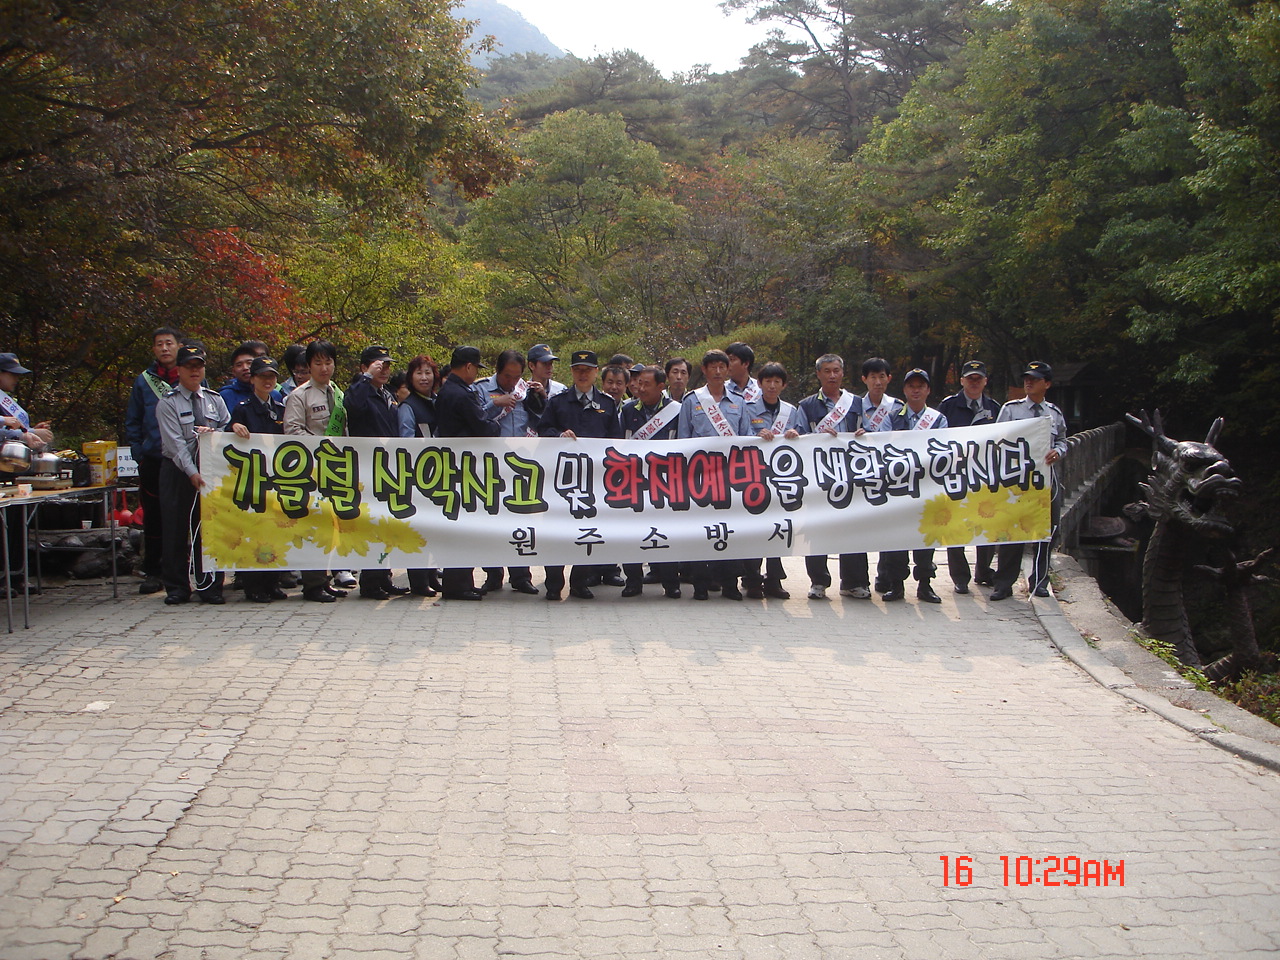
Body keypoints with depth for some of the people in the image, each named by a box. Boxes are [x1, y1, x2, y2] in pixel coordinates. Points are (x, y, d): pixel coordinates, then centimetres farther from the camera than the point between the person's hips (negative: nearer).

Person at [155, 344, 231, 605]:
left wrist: (213, 433, -10)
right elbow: (175, 442, -12)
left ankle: (210, 586, 9)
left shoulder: (215, 400, 11)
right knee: (176, 530, 1)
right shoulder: (167, 403, -3)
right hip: (178, 471, -3)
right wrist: (192, 473, -21)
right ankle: (177, 588, 8)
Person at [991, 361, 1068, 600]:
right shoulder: (1010, 409, 3)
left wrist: (1058, 451, -4)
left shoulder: (1055, 414, 10)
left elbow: (1062, 440, 20)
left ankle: (1039, 582, 21)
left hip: (1047, 477, 3)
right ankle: (1004, 584, 4)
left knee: (1046, 531, 7)